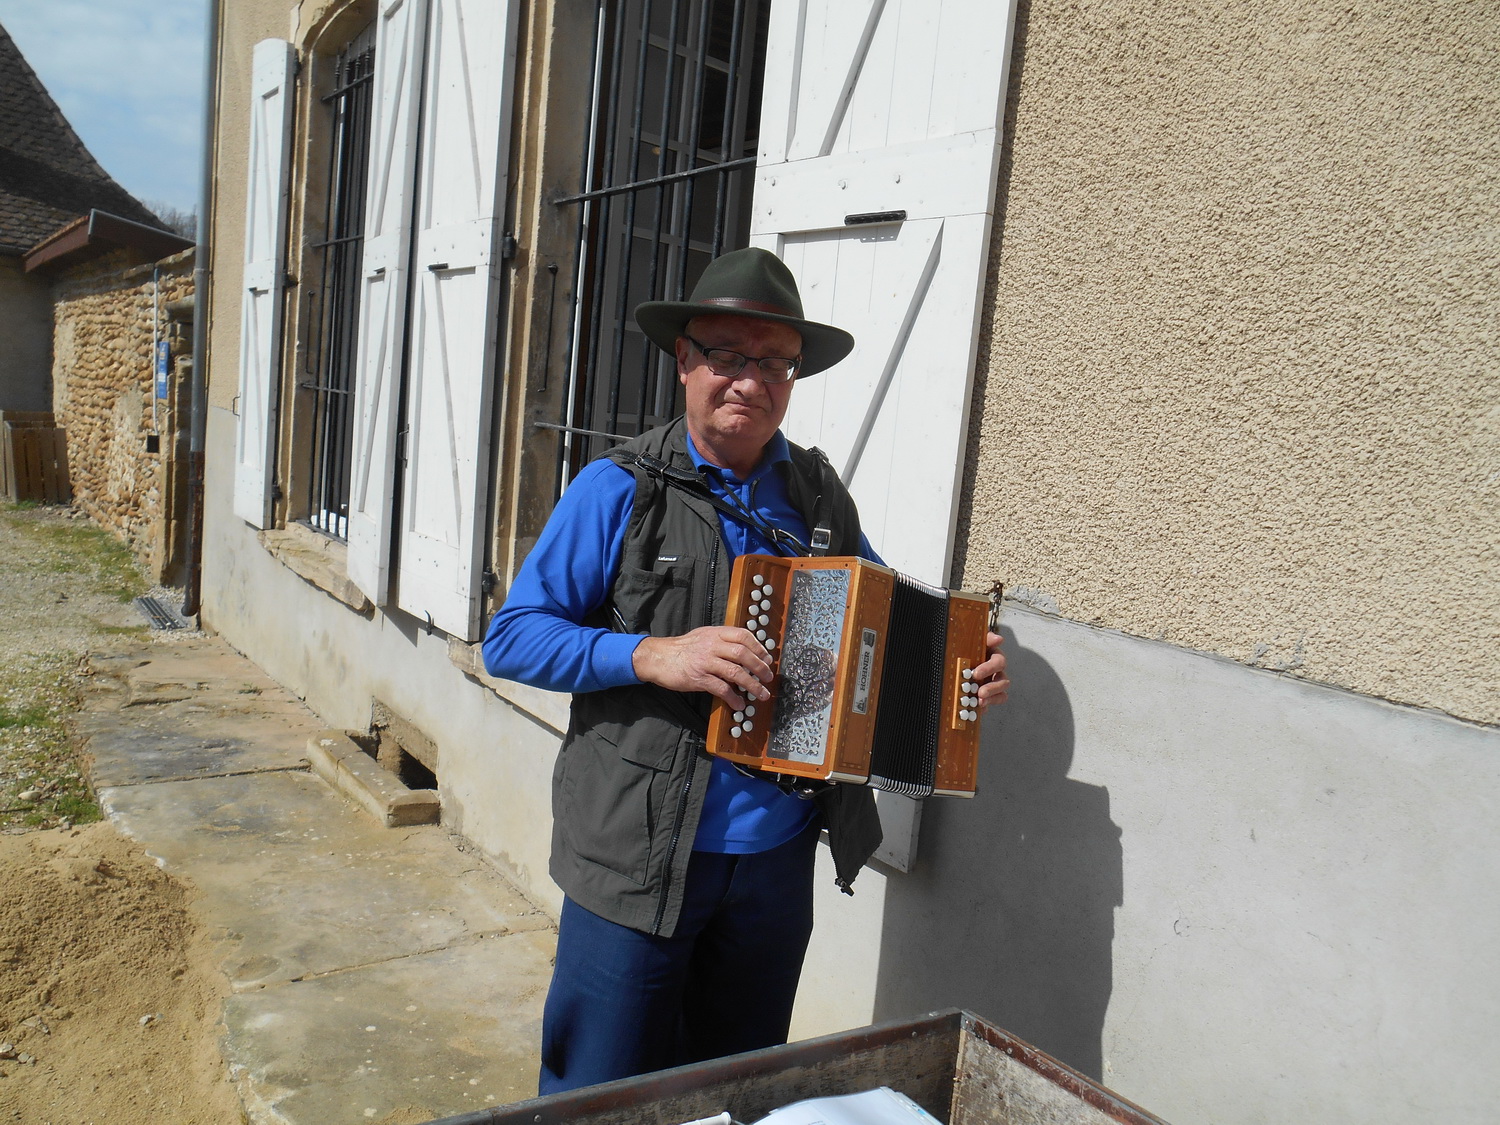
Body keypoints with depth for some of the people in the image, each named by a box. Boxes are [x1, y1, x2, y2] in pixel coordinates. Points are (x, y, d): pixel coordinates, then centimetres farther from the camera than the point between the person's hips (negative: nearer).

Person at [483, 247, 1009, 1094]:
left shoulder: (820, 497, 6)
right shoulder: (621, 490, -7)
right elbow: (512, 636, -9)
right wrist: (652, 655, -22)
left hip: (777, 863, 4)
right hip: (639, 857, -4)